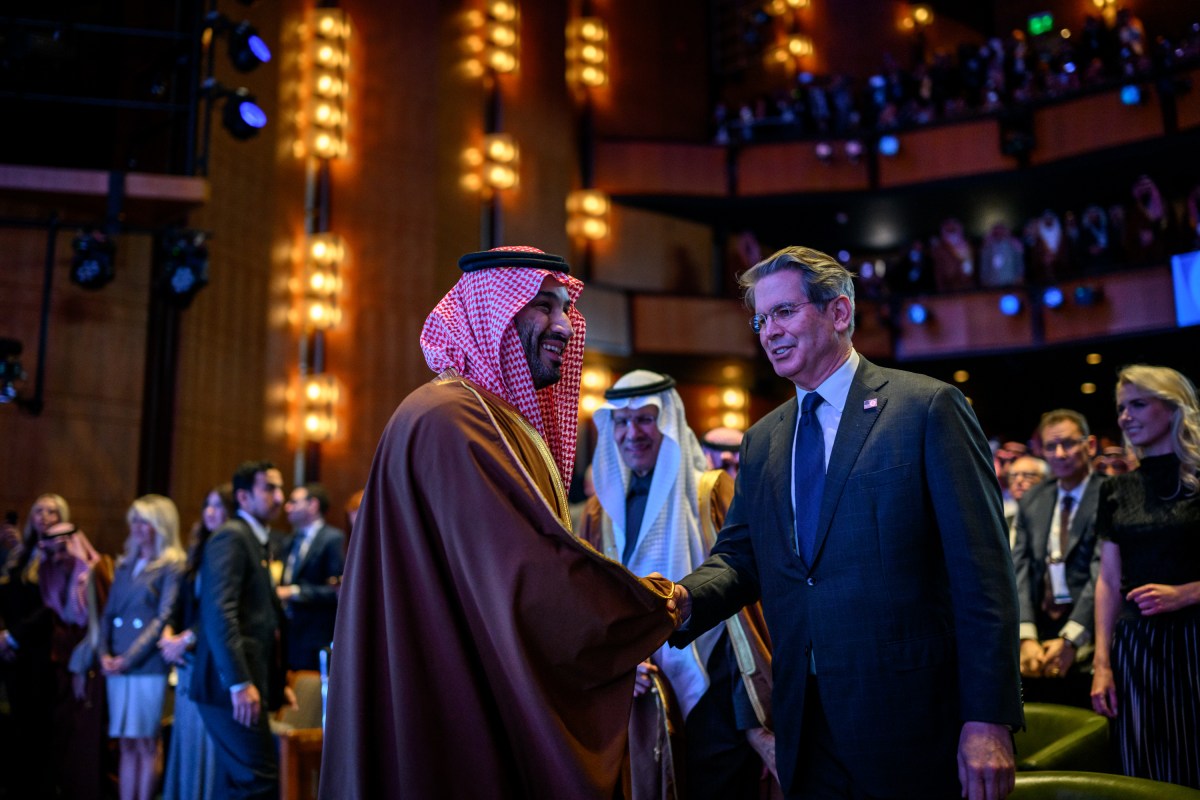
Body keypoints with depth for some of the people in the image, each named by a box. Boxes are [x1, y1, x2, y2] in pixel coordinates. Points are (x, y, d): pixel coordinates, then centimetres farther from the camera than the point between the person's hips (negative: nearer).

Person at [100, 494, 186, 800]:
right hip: (116, 668, 6)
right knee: (127, 745, 9)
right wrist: (104, 653, 0)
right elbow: (108, 614, 15)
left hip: (149, 666, -6)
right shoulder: (125, 566, 17)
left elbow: (164, 618, -10)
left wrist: (129, 658, -13)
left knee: (147, 745, -3)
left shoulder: (173, 565, -4)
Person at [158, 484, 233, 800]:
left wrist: (188, 638, -12)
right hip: (189, 662, 7)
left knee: (211, 738, -4)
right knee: (188, 736, 10)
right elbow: (180, 604, 14)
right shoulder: (198, 555, 14)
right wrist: (168, 633, -3)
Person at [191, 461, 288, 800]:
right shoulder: (231, 536, -9)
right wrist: (240, 682, -25)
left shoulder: (257, 540, 18)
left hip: (246, 684, 10)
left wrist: (275, 682, 12)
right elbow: (219, 612, -20)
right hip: (232, 684, -9)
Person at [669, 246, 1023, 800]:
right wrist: (687, 598, -12)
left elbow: (981, 568, -11)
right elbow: (739, 556, 10)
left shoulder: (928, 408, -7)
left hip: (913, 723, -5)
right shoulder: (761, 441, 11)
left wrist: (988, 718, -15)